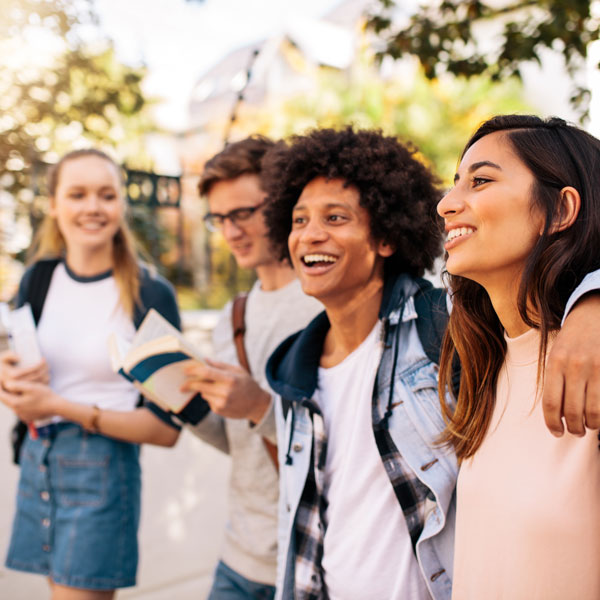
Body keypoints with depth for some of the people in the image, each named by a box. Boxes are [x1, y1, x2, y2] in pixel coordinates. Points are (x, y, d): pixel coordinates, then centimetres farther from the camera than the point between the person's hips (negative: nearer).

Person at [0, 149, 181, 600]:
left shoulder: (151, 295, -13)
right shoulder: (38, 279, 3)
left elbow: (166, 430, -13)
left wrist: (63, 406, -19)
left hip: (103, 471, -5)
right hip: (37, 461, 5)